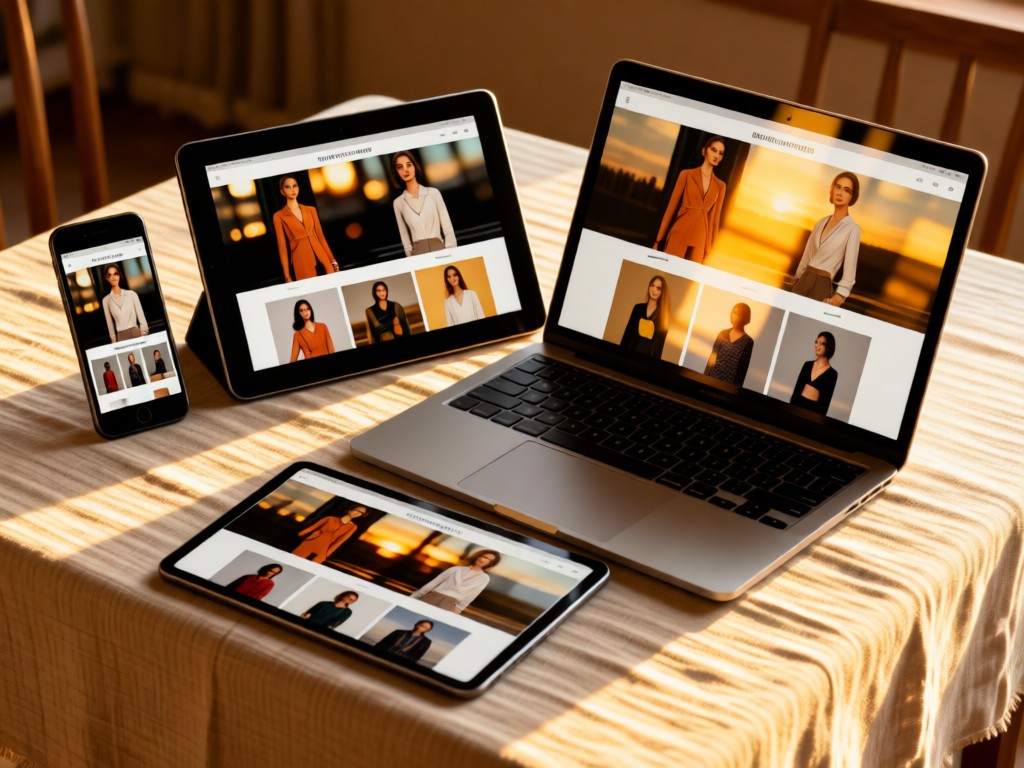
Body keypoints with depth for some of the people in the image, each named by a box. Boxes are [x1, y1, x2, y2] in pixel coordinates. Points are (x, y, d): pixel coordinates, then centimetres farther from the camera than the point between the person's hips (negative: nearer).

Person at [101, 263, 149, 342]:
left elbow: (141, 317, 2)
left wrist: (144, 336, -4)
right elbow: (110, 323, 10)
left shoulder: (131, 294, 2)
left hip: (136, 333, -1)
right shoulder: (106, 300, 6)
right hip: (121, 337, 1)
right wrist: (113, 340, 7)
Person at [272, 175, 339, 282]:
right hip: (301, 261, -3)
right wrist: (287, 276, -4)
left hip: (321, 257, 3)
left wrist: (332, 259, 8)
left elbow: (320, 236, 13)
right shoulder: (279, 216, 2)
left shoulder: (311, 210, 12)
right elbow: (282, 246, -1)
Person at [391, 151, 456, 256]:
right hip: (418, 253, 1)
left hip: (439, 249, -1)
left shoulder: (433, 193, 4)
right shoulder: (398, 203, 8)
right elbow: (405, 236, 11)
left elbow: (447, 227, 2)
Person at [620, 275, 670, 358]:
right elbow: (627, 333, 8)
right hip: (630, 353, 3)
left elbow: (660, 342, -3)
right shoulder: (638, 308, 7)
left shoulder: (663, 314, -1)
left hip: (648, 357, -3)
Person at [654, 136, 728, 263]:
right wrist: (659, 239, -2)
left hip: (700, 238, 3)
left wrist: (710, 249, 7)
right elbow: (672, 206, 2)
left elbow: (715, 218, 10)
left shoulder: (720, 185, 11)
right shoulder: (687, 174, 3)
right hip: (680, 233, -2)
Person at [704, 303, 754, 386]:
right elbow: (712, 358, 10)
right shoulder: (723, 334, 7)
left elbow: (743, 368, -5)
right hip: (712, 378, 4)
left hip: (729, 383, -4)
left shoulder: (747, 342, -4)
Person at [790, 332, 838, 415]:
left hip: (813, 408, -4)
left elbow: (826, 400, -5)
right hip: (797, 404, 4)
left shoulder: (832, 373, -3)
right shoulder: (807, 365, 9)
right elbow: (797, 389, 10)